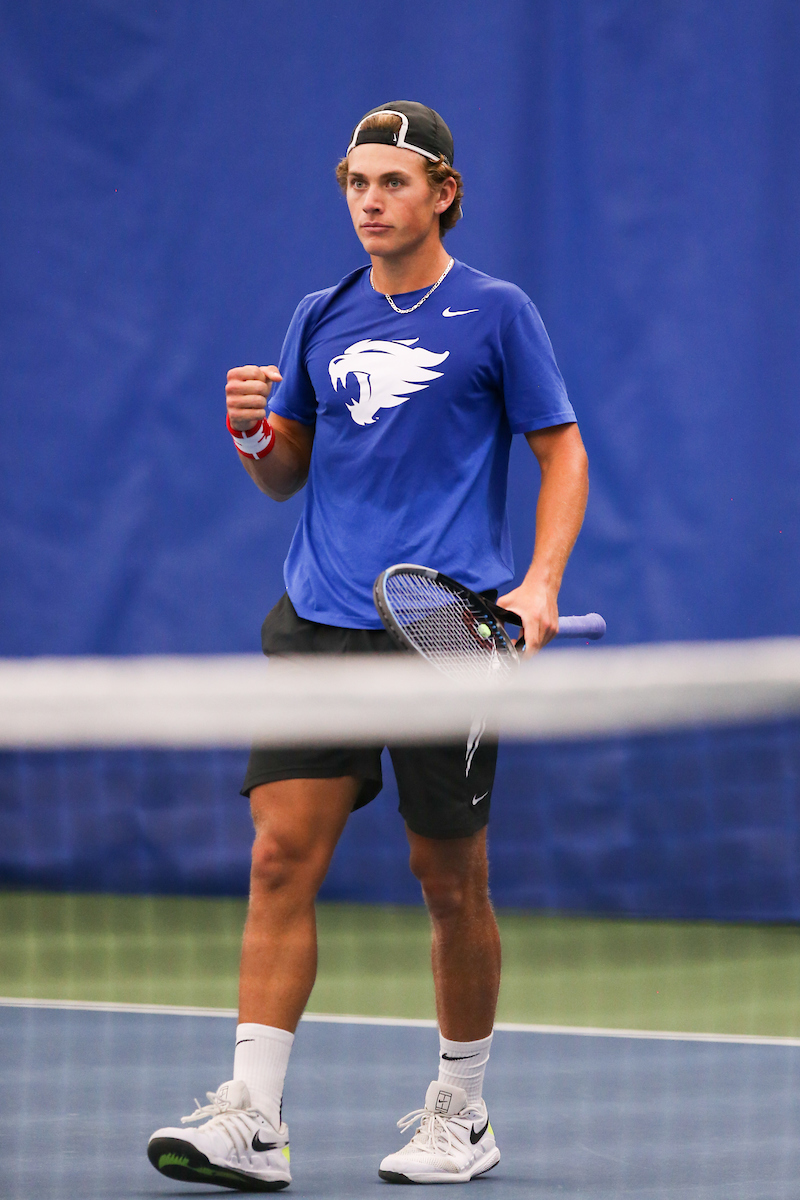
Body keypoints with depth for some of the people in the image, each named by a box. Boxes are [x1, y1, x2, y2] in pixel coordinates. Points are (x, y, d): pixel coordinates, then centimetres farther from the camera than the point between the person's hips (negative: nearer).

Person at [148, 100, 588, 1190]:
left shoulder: (495, 313, 1)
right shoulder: (321, 319, 13)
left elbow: (564, 453, 3)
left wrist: (540, 584, -10)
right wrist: (254, 435, -4)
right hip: (318, 622, 4)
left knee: (450, 878, 3)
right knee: (282, 856, -7)